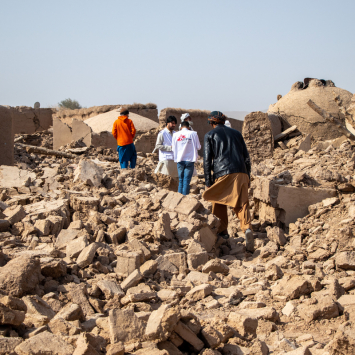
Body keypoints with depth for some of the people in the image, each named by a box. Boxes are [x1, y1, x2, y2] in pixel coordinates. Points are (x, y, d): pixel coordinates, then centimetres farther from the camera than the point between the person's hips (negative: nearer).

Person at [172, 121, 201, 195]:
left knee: (181, 180, 11)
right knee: (187, 180, 0)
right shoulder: (193, 134, -4)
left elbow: (174, 149, 8)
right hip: (190, 159, -2)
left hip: (180, 160, 2)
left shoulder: (175, 135, 2)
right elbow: (198, 147, 2)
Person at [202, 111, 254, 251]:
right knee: (242, 204, 1)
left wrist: (208, 181, 5)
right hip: (241, 173, 3)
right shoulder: (236, 133, 21)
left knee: (219, 203, 15)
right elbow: (246, 157, 18)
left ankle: (222, 231, 17)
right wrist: (247, 177, 22)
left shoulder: (210, 135, 10)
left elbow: (207, 159, 3)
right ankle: (247, 228, -21)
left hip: (223, 174, -3)